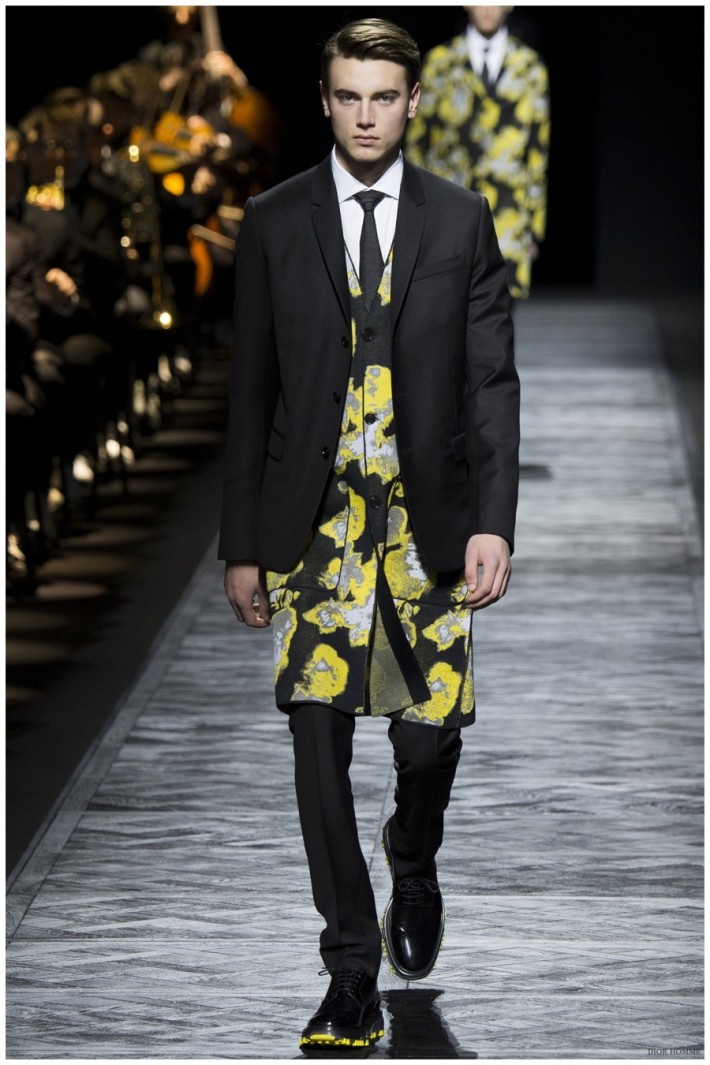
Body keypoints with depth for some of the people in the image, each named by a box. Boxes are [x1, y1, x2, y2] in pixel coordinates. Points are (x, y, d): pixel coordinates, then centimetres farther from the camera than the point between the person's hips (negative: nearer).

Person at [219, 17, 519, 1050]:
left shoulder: (461, 220, 4)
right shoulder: (275, 222, 4)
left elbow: (492, 380, 2)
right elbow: (252, 391, 6)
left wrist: (494, 521, -9)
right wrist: (242, 544, 5)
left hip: (429, 522, 0)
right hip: (314, 522, 0)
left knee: (429, 731, 0)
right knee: (318, 737, -6)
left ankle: (414, 868, 35)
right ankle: (352, 973, 2)